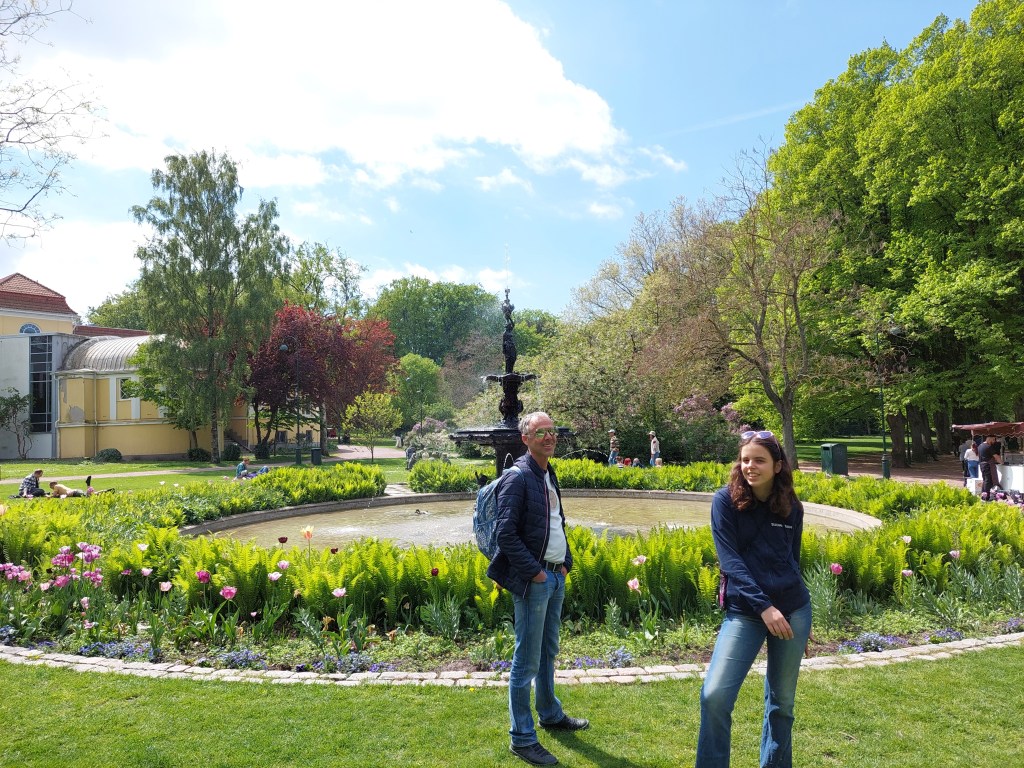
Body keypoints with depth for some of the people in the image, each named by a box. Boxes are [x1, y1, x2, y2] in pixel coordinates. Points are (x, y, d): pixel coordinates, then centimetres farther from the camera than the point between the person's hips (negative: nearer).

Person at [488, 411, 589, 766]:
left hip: (556, 577, 8)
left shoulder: (549, 475, 10)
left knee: (548, 652, 22)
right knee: (527, 661, 1)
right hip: (532, 581, -8)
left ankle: (551, 714, 39)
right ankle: (522, 738, 13)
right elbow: (506, 534, -20)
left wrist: (565, 562, 9)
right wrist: (534, 572, -17)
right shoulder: (518, 477, -16)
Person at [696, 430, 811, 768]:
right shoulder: (726, 500, -7)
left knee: (782, 700, 13)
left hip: (793, 609, 3)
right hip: (744, 612, -3)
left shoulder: (791, 507, 3)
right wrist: (763, 606, -21)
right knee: (715, 695, -14)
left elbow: (793, 560, 14)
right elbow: (730, 560, -13)